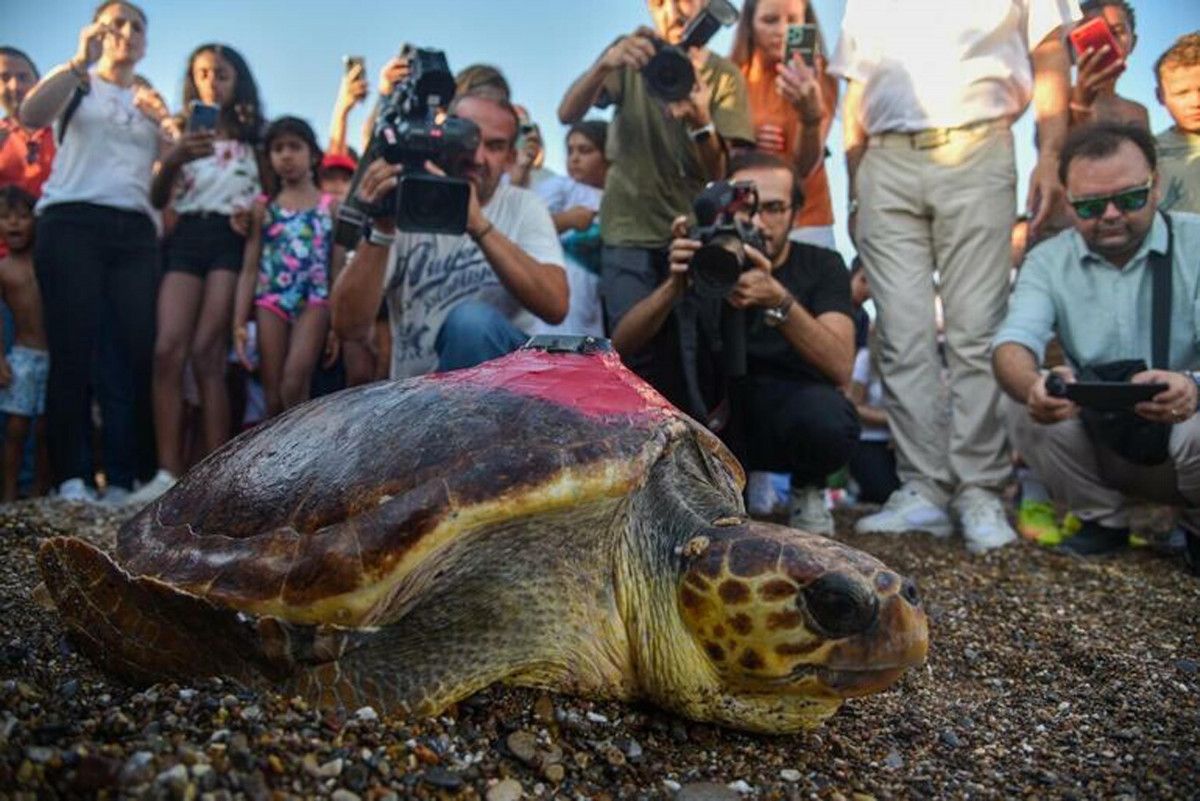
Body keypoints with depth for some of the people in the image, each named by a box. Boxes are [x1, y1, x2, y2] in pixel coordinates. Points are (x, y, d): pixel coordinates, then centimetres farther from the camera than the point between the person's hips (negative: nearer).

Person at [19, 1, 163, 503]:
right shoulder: (77, 84, 14)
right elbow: (30, 116, -7)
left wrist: (167, 125, 1)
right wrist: (81, 63, -11)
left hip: (135, 231, 3)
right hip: (72, 222, -3)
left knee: (140, 351, -8)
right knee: (73, 350, -8)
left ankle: (131, 475, -3)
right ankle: (71, 476, -8)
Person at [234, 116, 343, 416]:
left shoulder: (330, 206, 9)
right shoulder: (262, 207, 11)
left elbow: (338, 270, 6)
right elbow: (250, 269, 9)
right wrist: (239, 322, 0)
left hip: (314, 301, -2)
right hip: (271, 302, 2)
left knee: (294, 382, -22)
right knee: (273, 397, 1)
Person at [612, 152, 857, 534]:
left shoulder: (821, 266, -7)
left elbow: (840, 368, -24)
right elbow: (621, 346, -16)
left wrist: (778, 301, -39)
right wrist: (675, 284, -33)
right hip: (716, 420, 2)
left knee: (826, 415, -36)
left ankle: (808, 488, 1)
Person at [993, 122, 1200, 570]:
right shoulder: (1048, 262, -3)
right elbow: (1013, 345, -19)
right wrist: (1032, 386, -43)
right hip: (1101, 444, 2)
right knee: (1021, 409, -24)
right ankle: (1102, 518, 2)